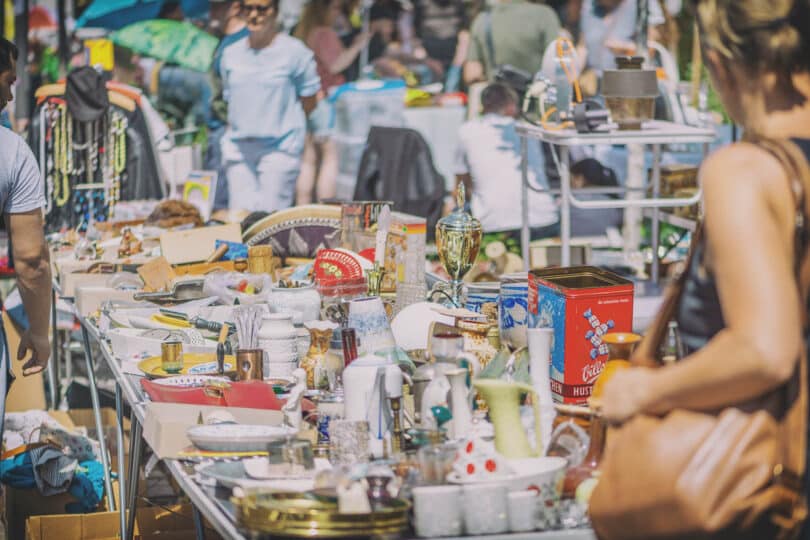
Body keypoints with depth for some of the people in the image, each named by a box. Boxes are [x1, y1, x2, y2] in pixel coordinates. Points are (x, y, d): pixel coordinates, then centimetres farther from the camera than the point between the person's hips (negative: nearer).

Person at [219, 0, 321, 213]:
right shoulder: (231, 53, 11)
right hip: (238, 148, 5)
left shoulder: (295, 51, -4)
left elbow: (309, 100, 1)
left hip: (279, 147, -5)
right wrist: (236, 127, 8)